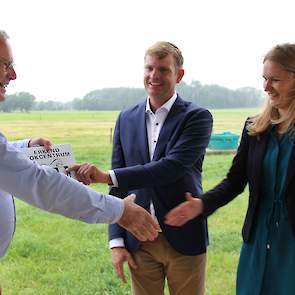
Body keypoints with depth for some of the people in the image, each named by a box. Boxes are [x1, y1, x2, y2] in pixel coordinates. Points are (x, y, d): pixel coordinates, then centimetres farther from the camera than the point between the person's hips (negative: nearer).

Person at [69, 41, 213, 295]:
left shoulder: (197, 117, -6)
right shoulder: (126, 119, 6)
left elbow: (173, 166, -21)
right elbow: (119, 186, 7)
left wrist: (107, 176, -27)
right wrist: (117, 241, 0)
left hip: (183, 239, -3)